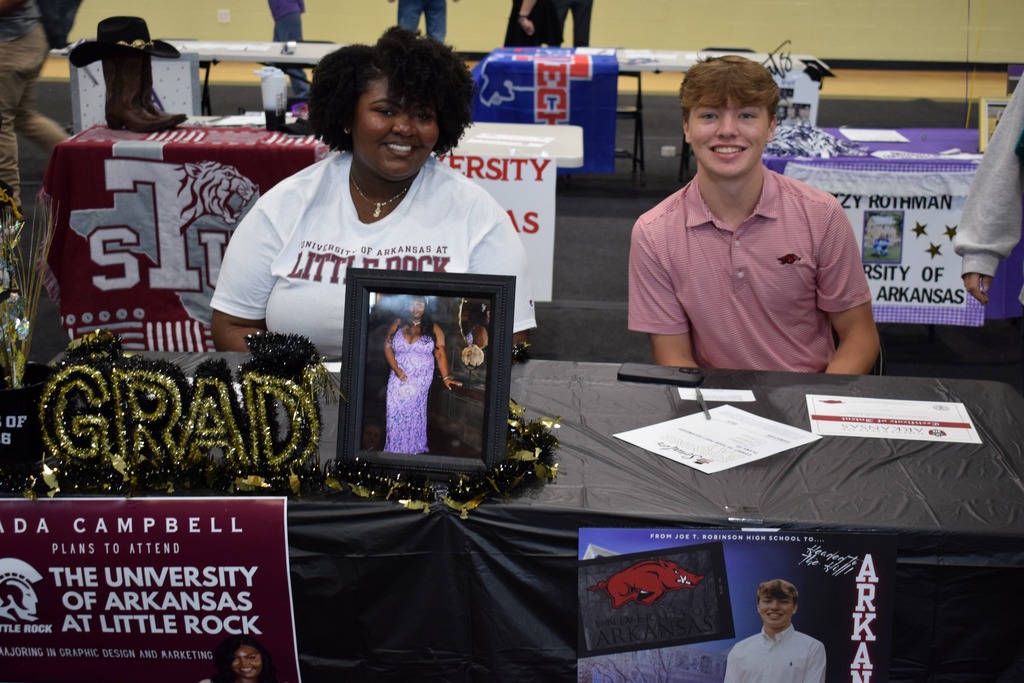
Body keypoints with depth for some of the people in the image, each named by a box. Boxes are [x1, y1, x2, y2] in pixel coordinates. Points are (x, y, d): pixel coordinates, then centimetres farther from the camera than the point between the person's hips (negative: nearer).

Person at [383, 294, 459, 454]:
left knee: (414, 413, -2)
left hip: (420, 380, -2)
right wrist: (396, 369, -10)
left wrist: (445, 377, -15)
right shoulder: (398, 324, 3)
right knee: (395, 412, -1)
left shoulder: (434, 329, -2)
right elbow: (387, 347, 2)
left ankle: (413, 450, 8)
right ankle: (395, 451, 8)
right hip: (398, 379, 2)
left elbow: (440, 353, -6)